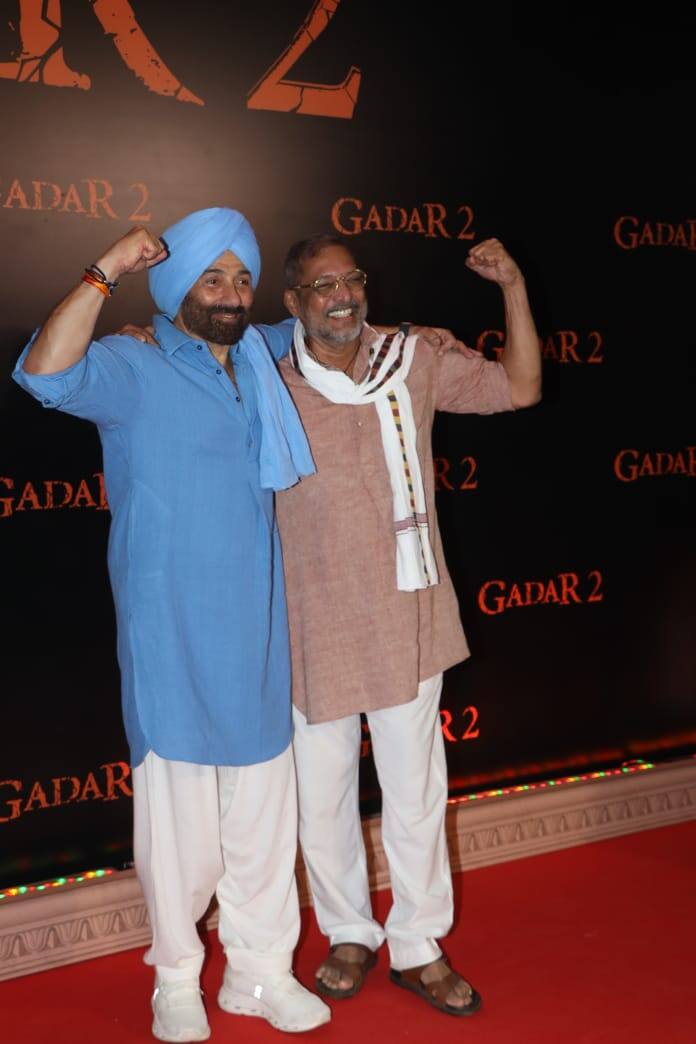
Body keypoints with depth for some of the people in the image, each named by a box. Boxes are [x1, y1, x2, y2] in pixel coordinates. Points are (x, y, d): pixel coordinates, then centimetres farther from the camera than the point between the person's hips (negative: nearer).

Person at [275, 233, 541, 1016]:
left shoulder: (414, 362, 0)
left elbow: (520, 389, 3)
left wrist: (513, 287, -5)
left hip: (406, 620, 1)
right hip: (315, 628, -1)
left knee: (416, 790, 10)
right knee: (321, 796, 13)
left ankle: (418, 947, 30)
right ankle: (349, 935, 36)